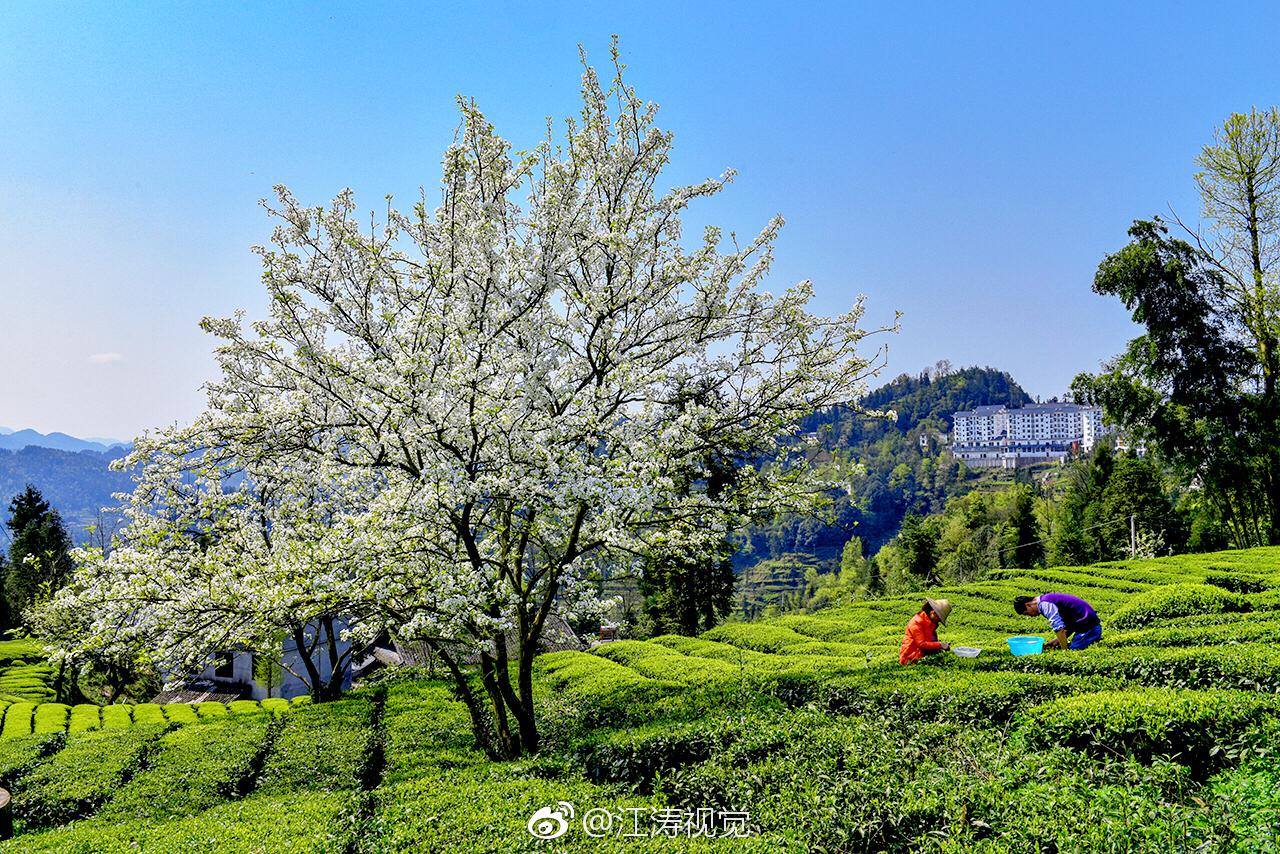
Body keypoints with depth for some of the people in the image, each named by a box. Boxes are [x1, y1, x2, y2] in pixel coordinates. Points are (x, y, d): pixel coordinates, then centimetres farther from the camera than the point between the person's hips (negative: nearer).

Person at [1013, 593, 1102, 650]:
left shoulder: (1044, 605, -15)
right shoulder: (1047, 599, 17)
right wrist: (1059, 639, 11)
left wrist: (1065, 651, -11)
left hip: (1088, 628, -10)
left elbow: (1059, 629, -21)